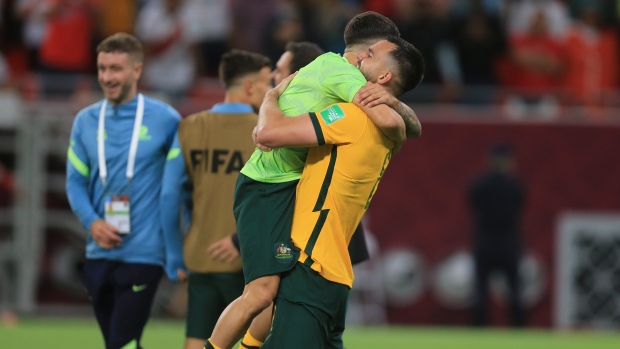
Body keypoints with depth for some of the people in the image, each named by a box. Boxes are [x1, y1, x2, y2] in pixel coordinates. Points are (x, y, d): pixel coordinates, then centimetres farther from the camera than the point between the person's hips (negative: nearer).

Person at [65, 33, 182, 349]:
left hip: (143, 254, -5)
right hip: (99, 255, 5)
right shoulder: (86, 121, 8)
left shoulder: (165, 120, -3)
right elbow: (75, 181, 10)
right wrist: (92, 222, -9)